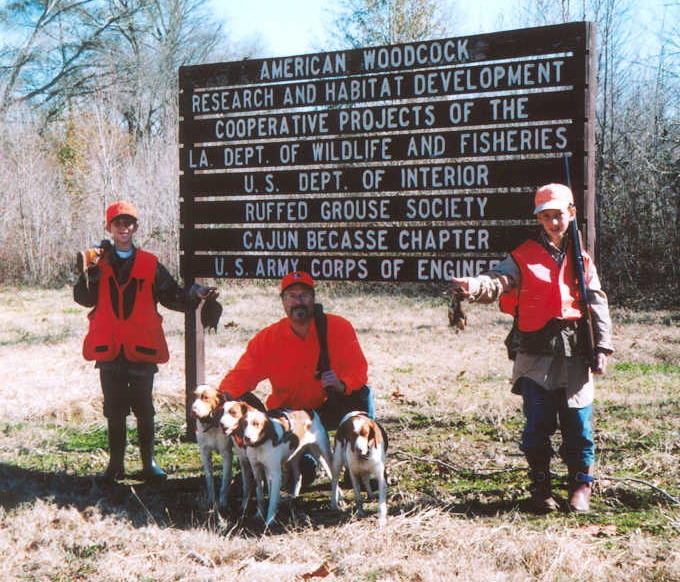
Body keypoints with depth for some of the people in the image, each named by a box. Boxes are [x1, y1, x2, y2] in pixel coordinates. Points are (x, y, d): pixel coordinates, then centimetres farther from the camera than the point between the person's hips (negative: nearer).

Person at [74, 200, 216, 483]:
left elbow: (172, 297, 6)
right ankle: (115, 464, 16)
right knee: (114, 410, 8)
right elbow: (84, 298, -6)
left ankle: (148, 462, 13)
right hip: (109, 349, 0)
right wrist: (90, 271, -21)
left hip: (142, 349, 0)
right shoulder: (98, 261, 5)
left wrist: (194, 295, -12)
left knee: (144, 409, 4)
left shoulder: (150, 264, 7)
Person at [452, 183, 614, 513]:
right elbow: (497, 282, -14)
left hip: (574, 354, 2)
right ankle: (541, 488, 17)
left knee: (578, 423, 3)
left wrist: (602, 348, 4)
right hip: (535, 355, -2)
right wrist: (473, 287, -37)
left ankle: (581, 486, 20)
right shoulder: (523, 257, 3)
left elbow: (597, 305, 14)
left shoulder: (581, 260, 13)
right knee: (538, 424, 1)